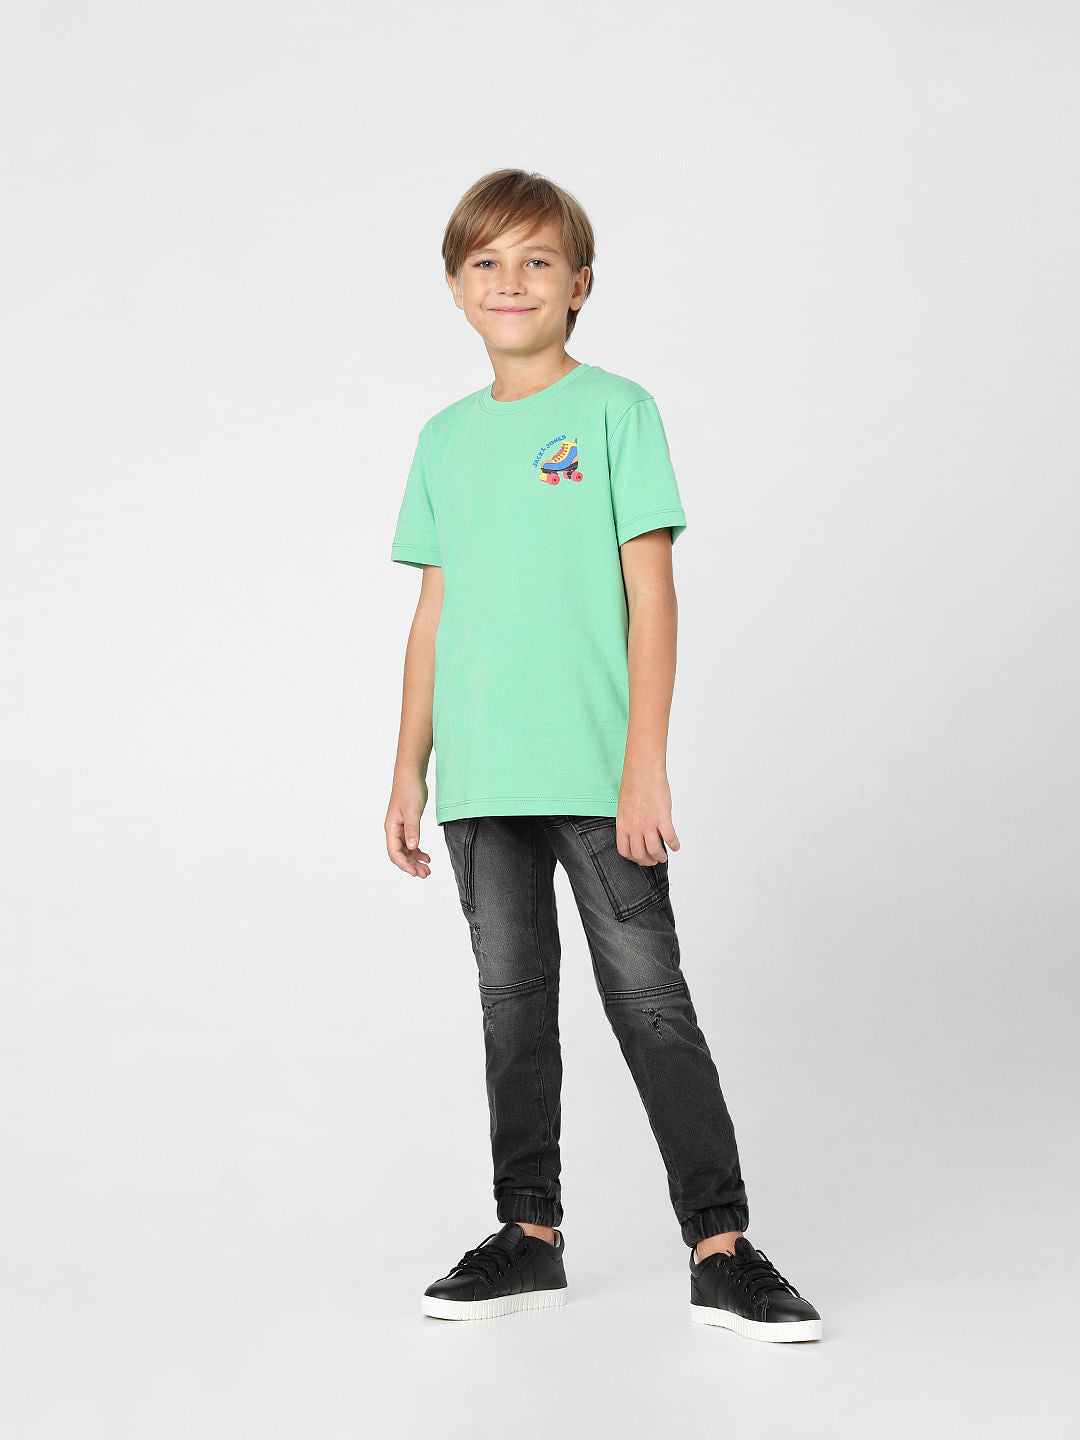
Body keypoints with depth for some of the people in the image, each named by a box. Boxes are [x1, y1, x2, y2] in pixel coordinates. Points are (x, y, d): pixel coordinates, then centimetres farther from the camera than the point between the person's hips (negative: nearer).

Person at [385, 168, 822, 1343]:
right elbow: (435, 616, 14)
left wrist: (645, 763, -12)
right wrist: (410, 770, 11)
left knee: (650, 1001, -3)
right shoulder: (446, 438, 12)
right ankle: (530, 1234, 22)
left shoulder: (614, 409, -1)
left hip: (596, 774, -5)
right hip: (481, 782, 5)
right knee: (512, 1005, 11)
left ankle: (722, 1249, 3)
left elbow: (651, 595, -6)